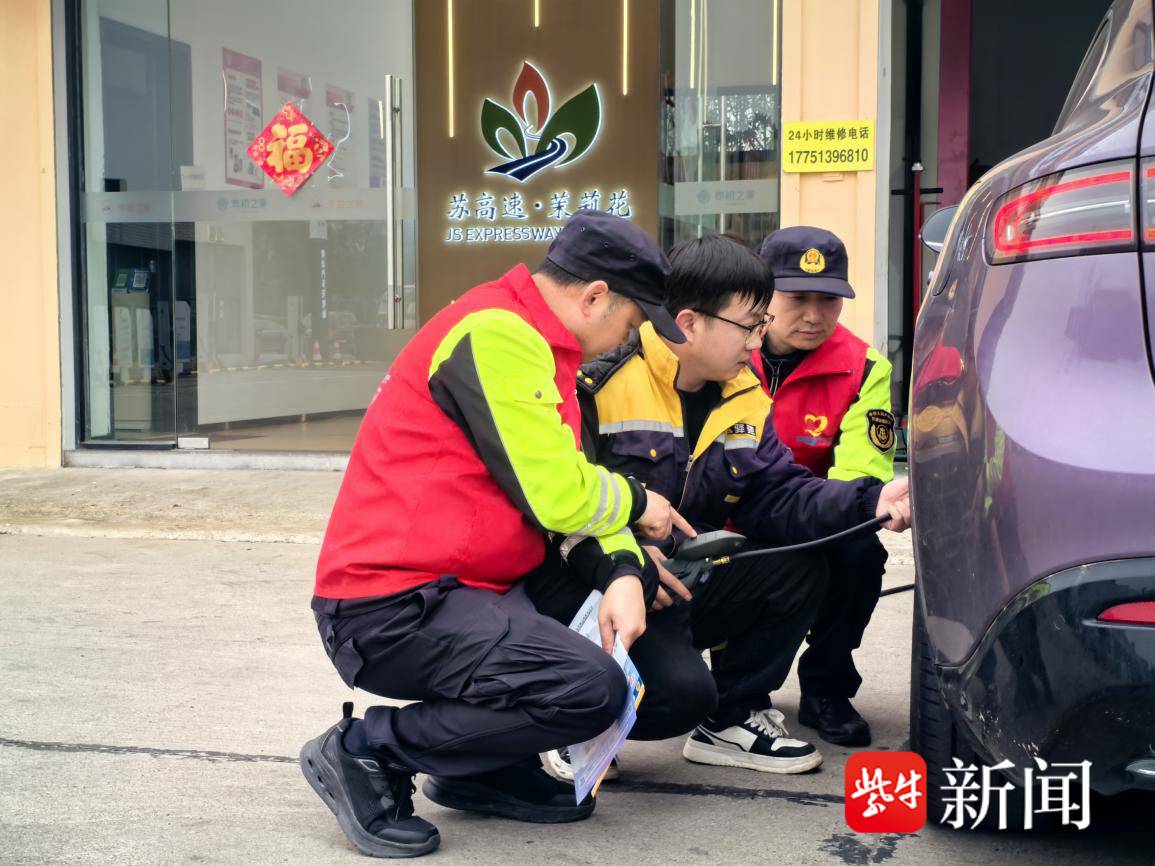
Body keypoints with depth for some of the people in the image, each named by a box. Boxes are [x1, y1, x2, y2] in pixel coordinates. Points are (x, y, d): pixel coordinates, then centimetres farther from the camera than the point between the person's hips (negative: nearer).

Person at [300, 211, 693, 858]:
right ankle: (368, 751, -5)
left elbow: (567, 483, 12)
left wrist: (622, 573, -6)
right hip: (393, 608, -10)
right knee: (594, 689, -21)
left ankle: (485, 772, 14)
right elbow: (556, 497, -19)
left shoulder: (535, 342, 16)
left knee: (636, 599, 11)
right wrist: (634, 503, 1)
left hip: (454, 585, 11)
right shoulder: (495, 336, -17)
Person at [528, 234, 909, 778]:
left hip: (680, 579, 8)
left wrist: (870, 503, -15)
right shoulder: (601, 384, -18)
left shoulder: (745, 398, 7)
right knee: (679, 692, -29)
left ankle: (732, 720, 11)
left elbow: (777, 498, 1)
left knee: (799, 568, -8)